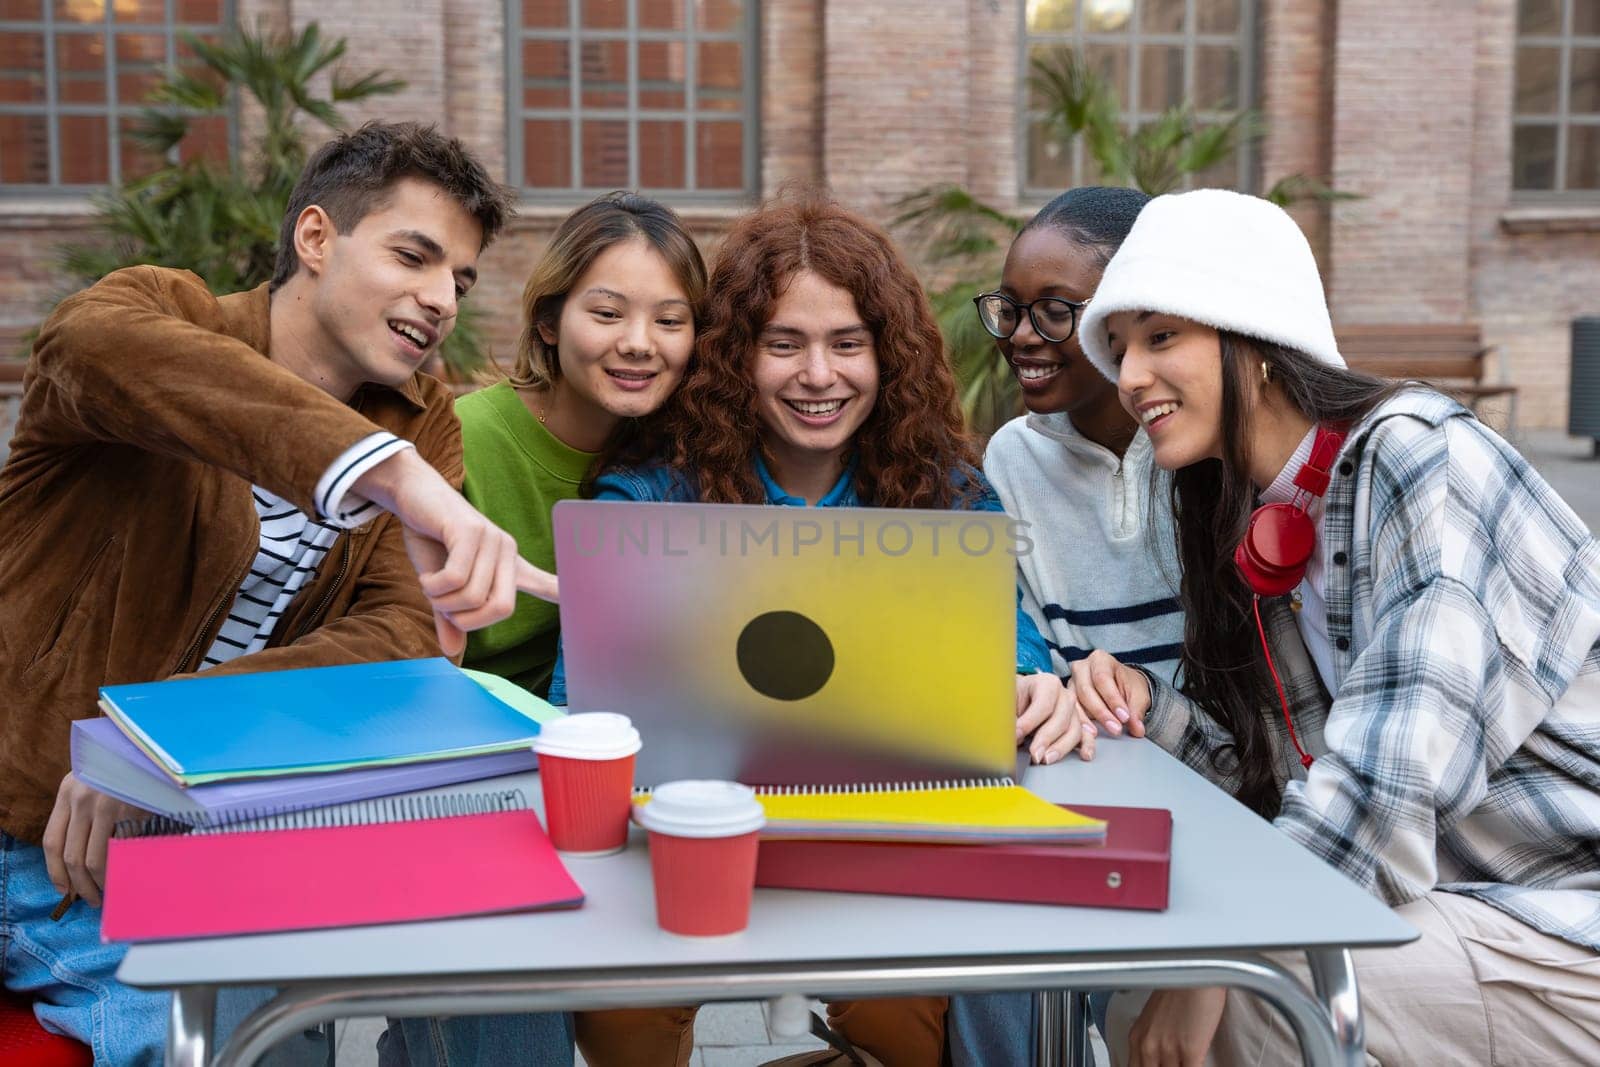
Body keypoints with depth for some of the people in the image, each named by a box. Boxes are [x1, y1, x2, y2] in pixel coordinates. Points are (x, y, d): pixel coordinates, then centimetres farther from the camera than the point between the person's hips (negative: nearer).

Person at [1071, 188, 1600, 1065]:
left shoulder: (1416, 455, -18)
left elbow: (1392, 773, -26)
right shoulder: (1261, 530, 7)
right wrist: (1154, 714, -8)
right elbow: (1291, 773, 8)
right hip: (1463, 898, 7)